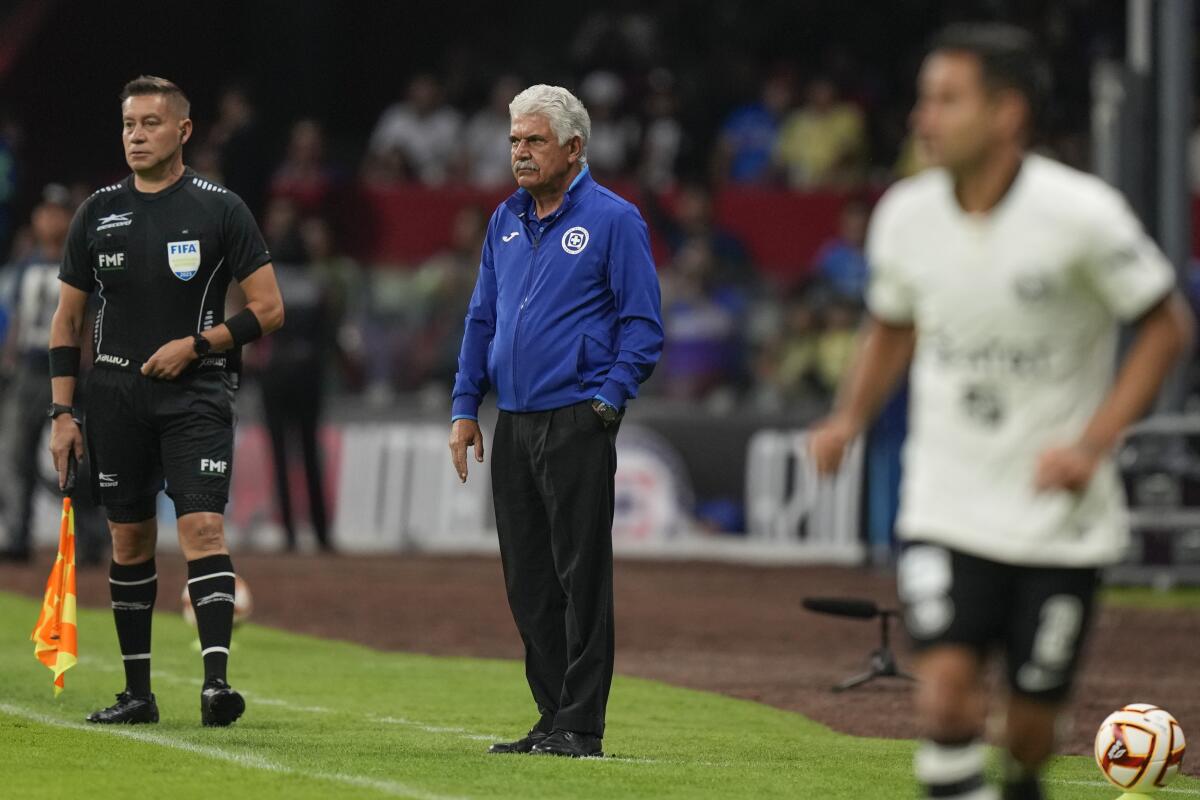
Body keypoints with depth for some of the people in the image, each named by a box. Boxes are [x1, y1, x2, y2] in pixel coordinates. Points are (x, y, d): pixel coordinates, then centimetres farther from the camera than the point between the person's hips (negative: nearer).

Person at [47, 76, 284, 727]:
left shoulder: (220, 209, -1)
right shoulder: (98, 214, 8)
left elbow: (268, 308, -1)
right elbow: (67, 318, 13)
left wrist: (197, 344, -12)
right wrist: (62, 413, 6)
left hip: (194, 390, -3)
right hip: (116, 392, 3)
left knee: (202, 526, -17)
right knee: (129, 540, 6)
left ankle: (215, 677, -23)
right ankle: (137, 692, 14)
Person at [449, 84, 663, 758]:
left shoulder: (614, 220, -3)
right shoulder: (507, 221, 16)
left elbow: (643, 325, -4)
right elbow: (482, 319, 21)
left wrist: (607, 400, -14)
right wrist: (465, 409, 14)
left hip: (577, 423, -7)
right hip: (513, 425, 7)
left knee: (580, 575, -5)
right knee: (528, 582, 8)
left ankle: (581, 725, -3)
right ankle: (552, 717, 14)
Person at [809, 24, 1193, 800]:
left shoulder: (1082, 213, -15)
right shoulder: (906, 214, -2)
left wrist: (1093, 444, -15)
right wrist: (850, 417, 0)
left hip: (1061, 520, -2)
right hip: (946, 510, 2)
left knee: (1033, 720, 5)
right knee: (948, 693, -18)